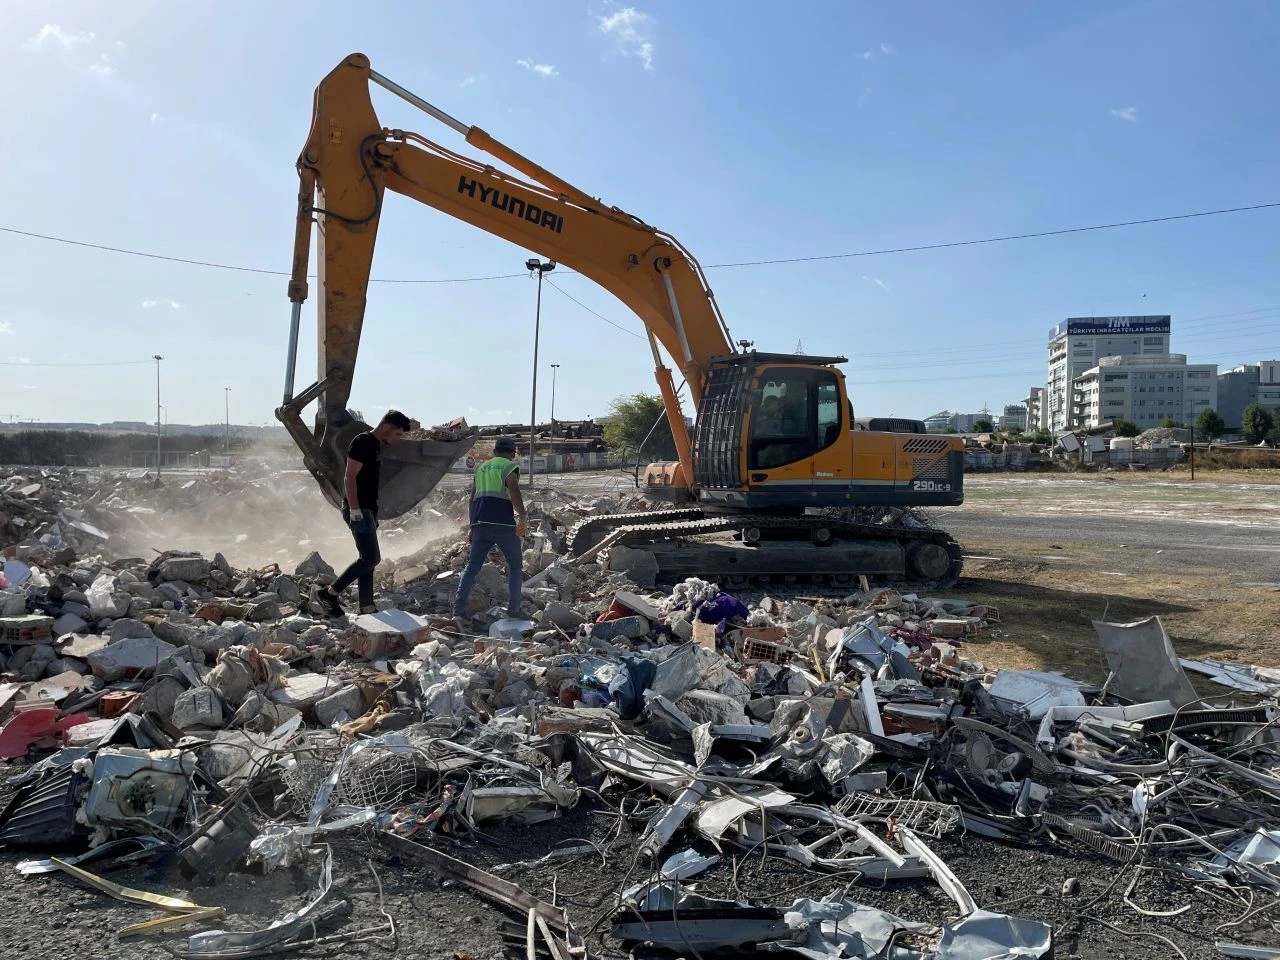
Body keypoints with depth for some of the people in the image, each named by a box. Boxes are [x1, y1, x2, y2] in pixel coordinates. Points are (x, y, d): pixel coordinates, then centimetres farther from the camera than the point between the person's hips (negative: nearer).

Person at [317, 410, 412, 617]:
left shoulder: (377, 444, 13)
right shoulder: (362, 442, -15)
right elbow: (350, 477, -21)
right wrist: (354, 509, -25)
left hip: (369, 509, 10)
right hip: (358, 510, -10)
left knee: (368, 559, 10)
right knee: (371, 558, -12)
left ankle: (367, 609, 15)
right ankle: (330, 594, -1)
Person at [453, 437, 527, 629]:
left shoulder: (481, 467, 21)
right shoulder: (510, 467, 2)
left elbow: (472, 499, 21)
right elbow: (514, 490, -18)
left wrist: (472, 527, 25)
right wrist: (522, 518, -17)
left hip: (481, 525, 5)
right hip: (503, 524, -5)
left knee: (472, 566, 3)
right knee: (515, 566, 10)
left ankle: (459, 610, -11)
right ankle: (513, 611, 8)